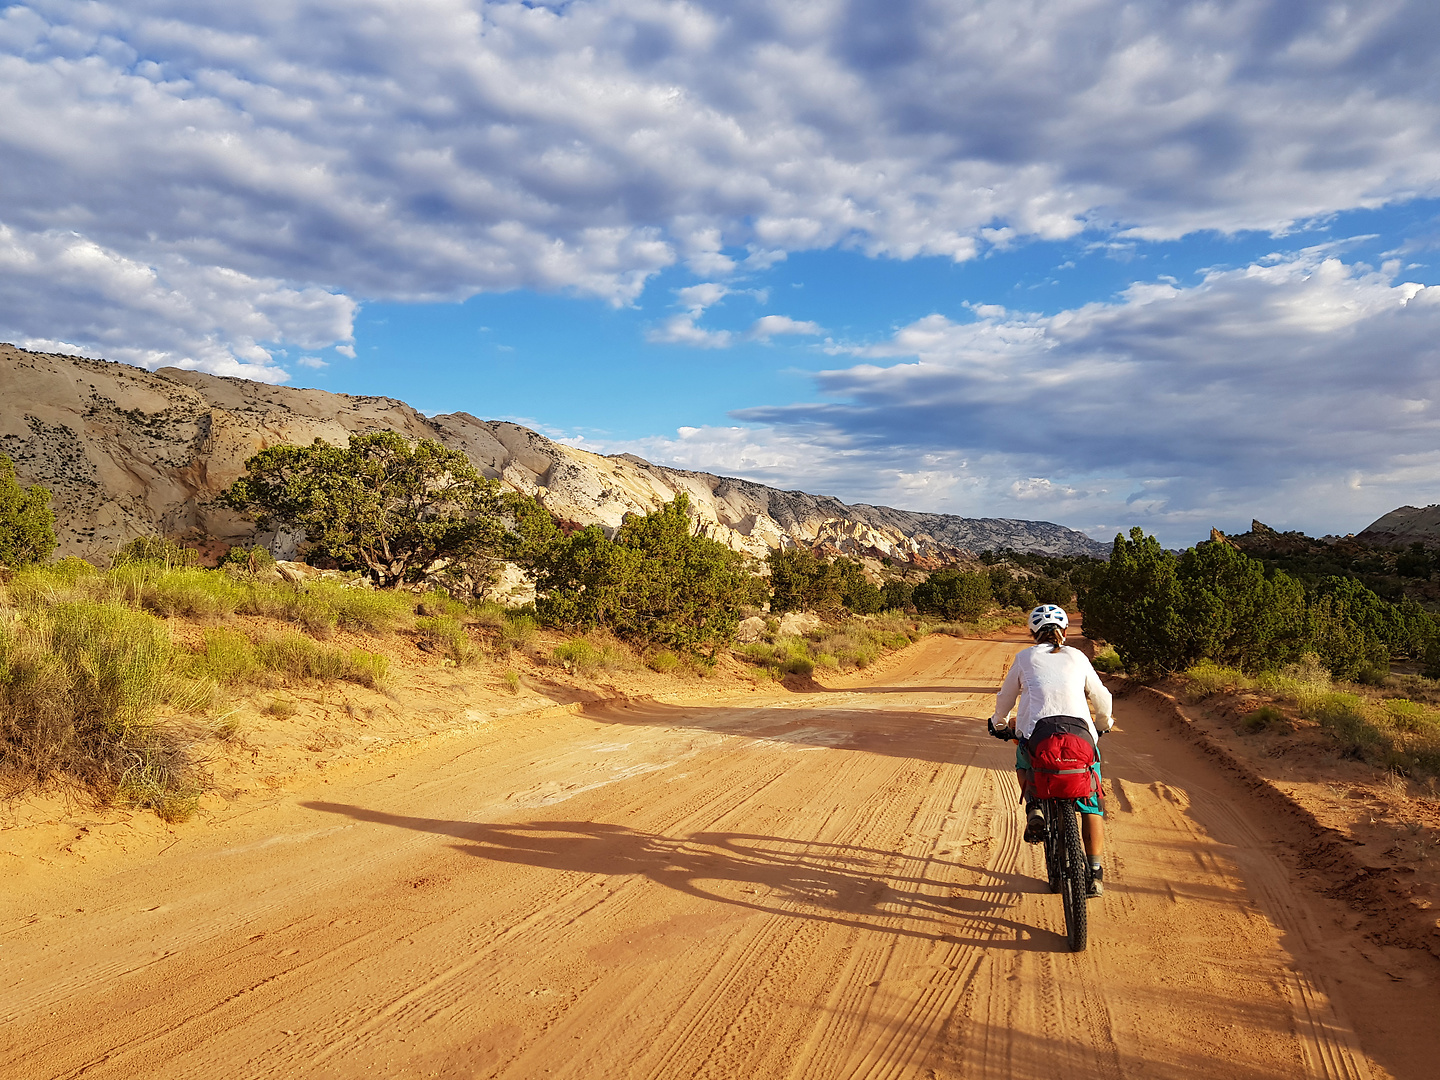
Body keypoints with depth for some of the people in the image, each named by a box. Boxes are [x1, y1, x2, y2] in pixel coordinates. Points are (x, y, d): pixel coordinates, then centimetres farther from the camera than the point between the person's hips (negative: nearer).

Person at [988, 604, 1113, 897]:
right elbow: (1101, 697, 29)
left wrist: (998, 725, 45)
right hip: (1079, 731, 1)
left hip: (1036, 732, 0)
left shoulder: (1025, 657, 17)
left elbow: (1005, 697, 25)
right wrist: (1104, 723, 49)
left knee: (1024, 765, 33)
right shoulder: (1077, 657, 20)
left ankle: (1033, 808, 6)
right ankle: (1095, 873, 5)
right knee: (1091, 806, 13)